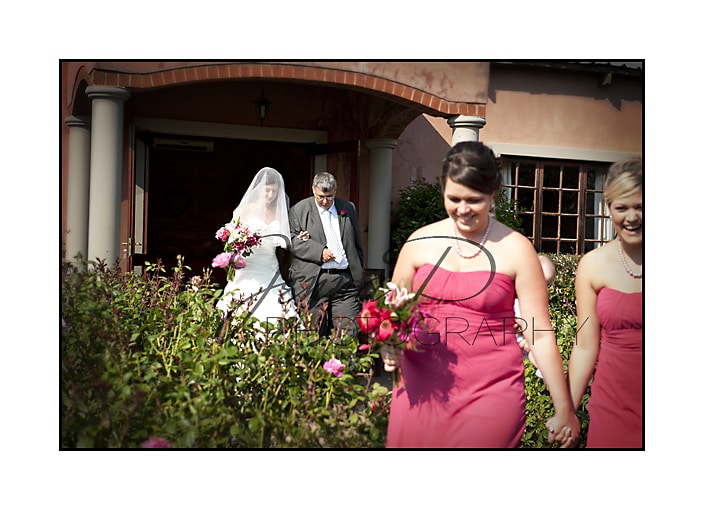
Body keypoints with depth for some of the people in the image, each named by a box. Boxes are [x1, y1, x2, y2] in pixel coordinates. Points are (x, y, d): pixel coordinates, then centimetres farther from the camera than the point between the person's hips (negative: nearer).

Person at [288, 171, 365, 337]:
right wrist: (319, 252, -14)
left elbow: (357, 244, 19)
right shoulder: (299, 210, 6)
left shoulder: (348, 208, 16)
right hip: (313, 281, -2)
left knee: (348, 335, -4)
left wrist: (358, 273, 13)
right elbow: (292, 241, -3)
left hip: (345, 280, 2)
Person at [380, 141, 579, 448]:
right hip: (421, 390, 3)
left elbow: (540, 334, -3)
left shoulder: (515, 250, -3)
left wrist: (564, 410, -1)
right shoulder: (420, 242, 3)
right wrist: (390, 345, -8)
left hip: (491, 393, -2)